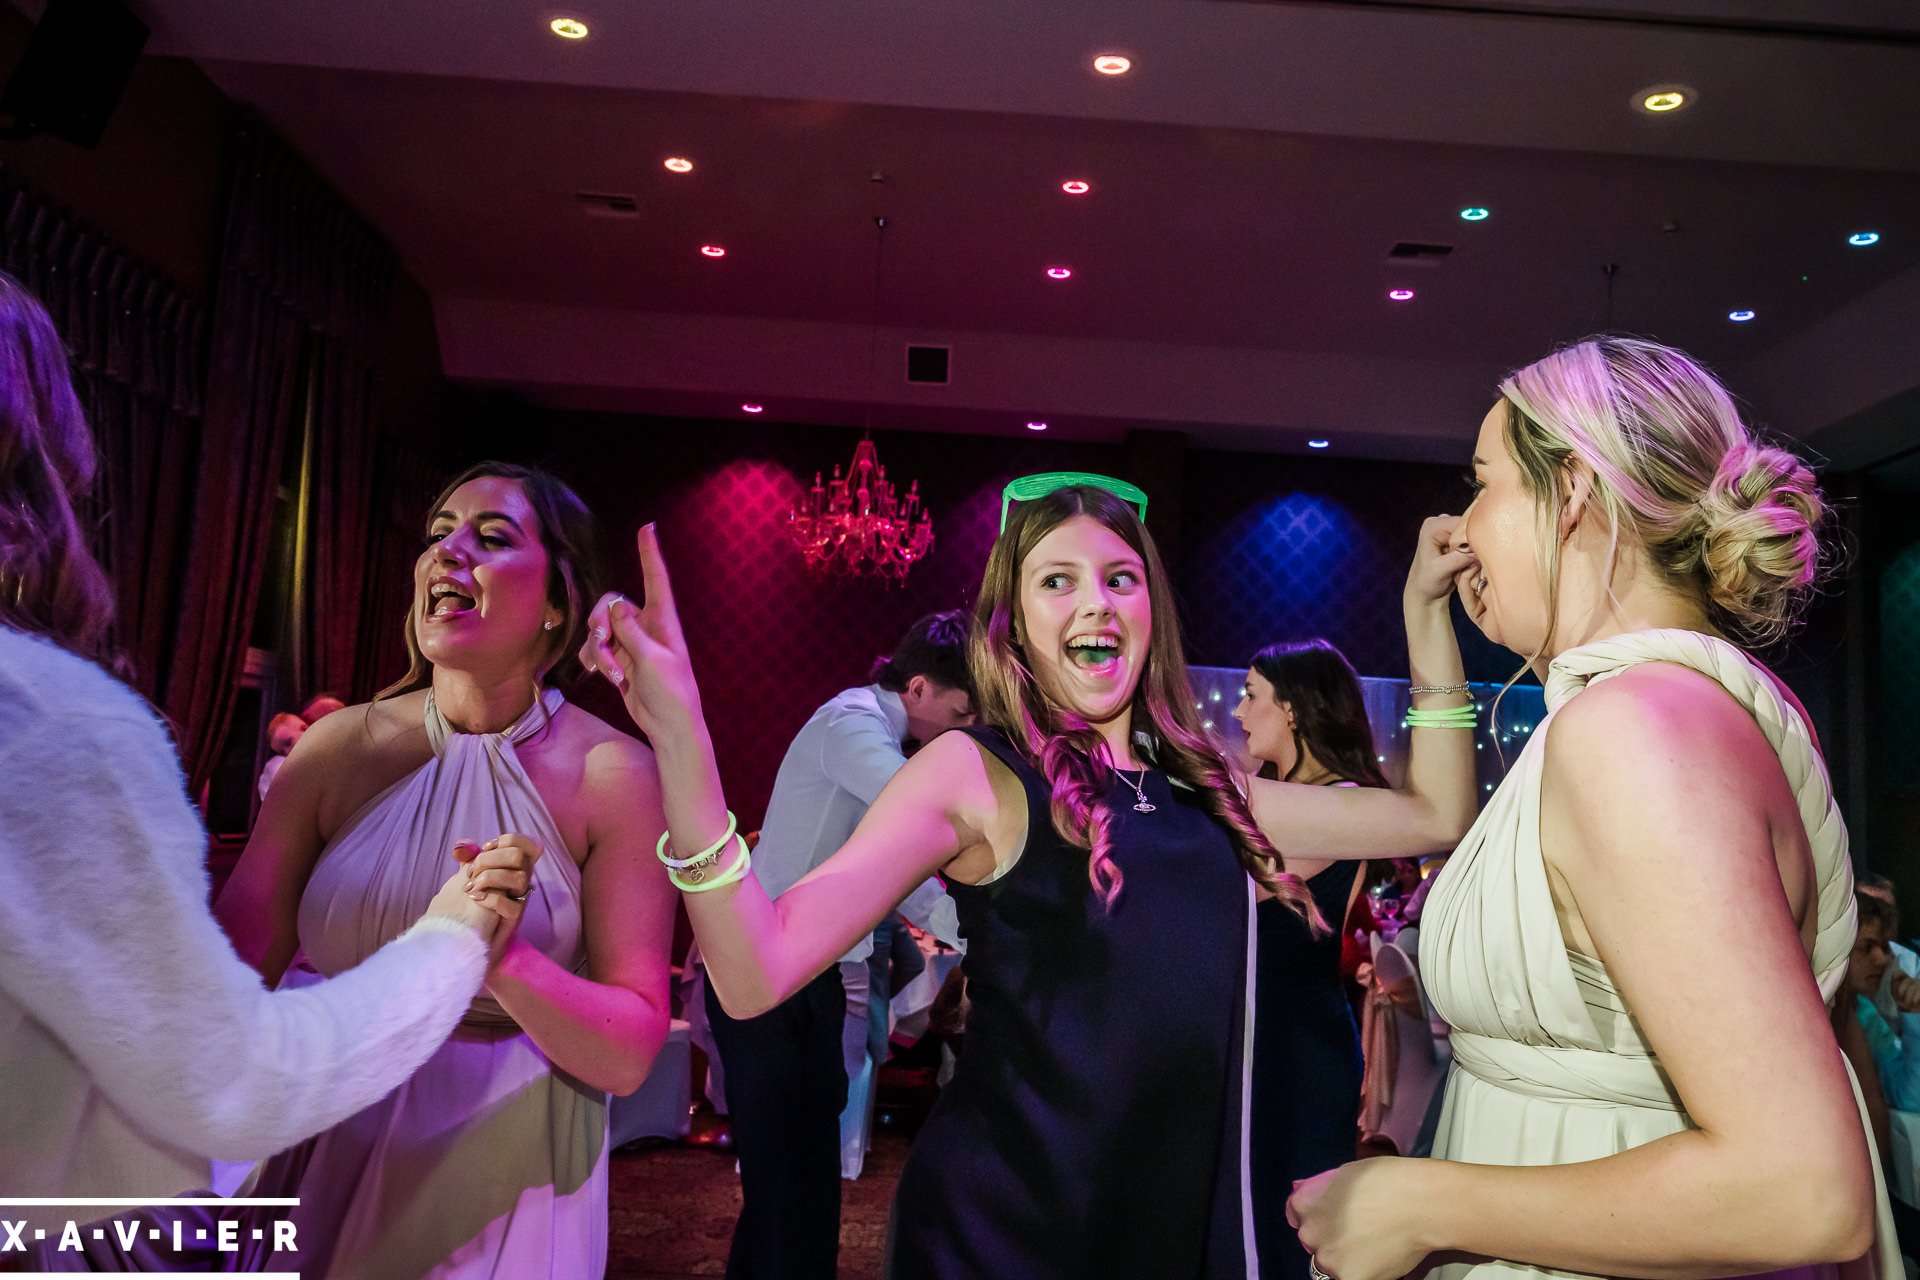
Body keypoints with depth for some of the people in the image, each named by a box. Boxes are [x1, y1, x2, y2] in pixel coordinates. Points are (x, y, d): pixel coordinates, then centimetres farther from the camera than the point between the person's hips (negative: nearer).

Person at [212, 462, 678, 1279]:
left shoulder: (612, 775, -15)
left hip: (507, 1177, -2)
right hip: (324, 1157, 3)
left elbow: (632, 1052, -16)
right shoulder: (342, 747, -8)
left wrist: (506, 962, -32)